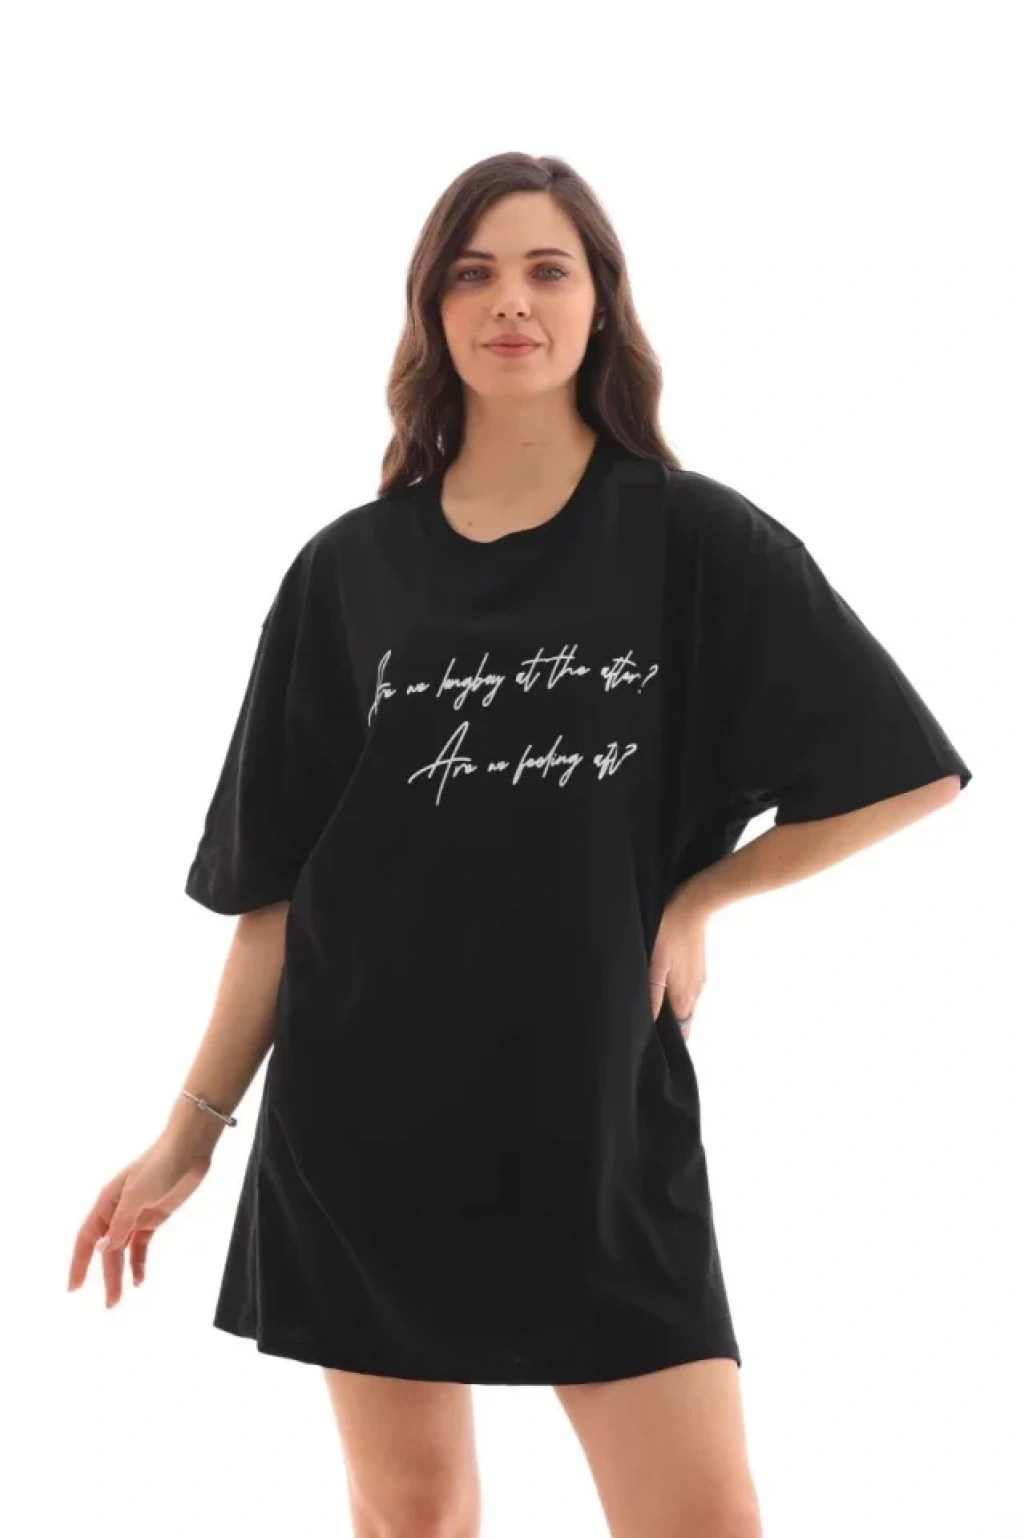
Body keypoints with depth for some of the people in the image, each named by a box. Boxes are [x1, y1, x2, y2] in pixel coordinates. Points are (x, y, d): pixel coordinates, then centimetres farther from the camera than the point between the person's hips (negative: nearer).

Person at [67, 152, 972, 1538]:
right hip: (366, 1111, 2)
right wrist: (196, 1124, 3)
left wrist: (697, 898, -3)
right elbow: (280, 878, 5)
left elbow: (910, 772, -1)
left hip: (603, 1111, -1)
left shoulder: (695, 542, -2)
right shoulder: (352, 570, 3)